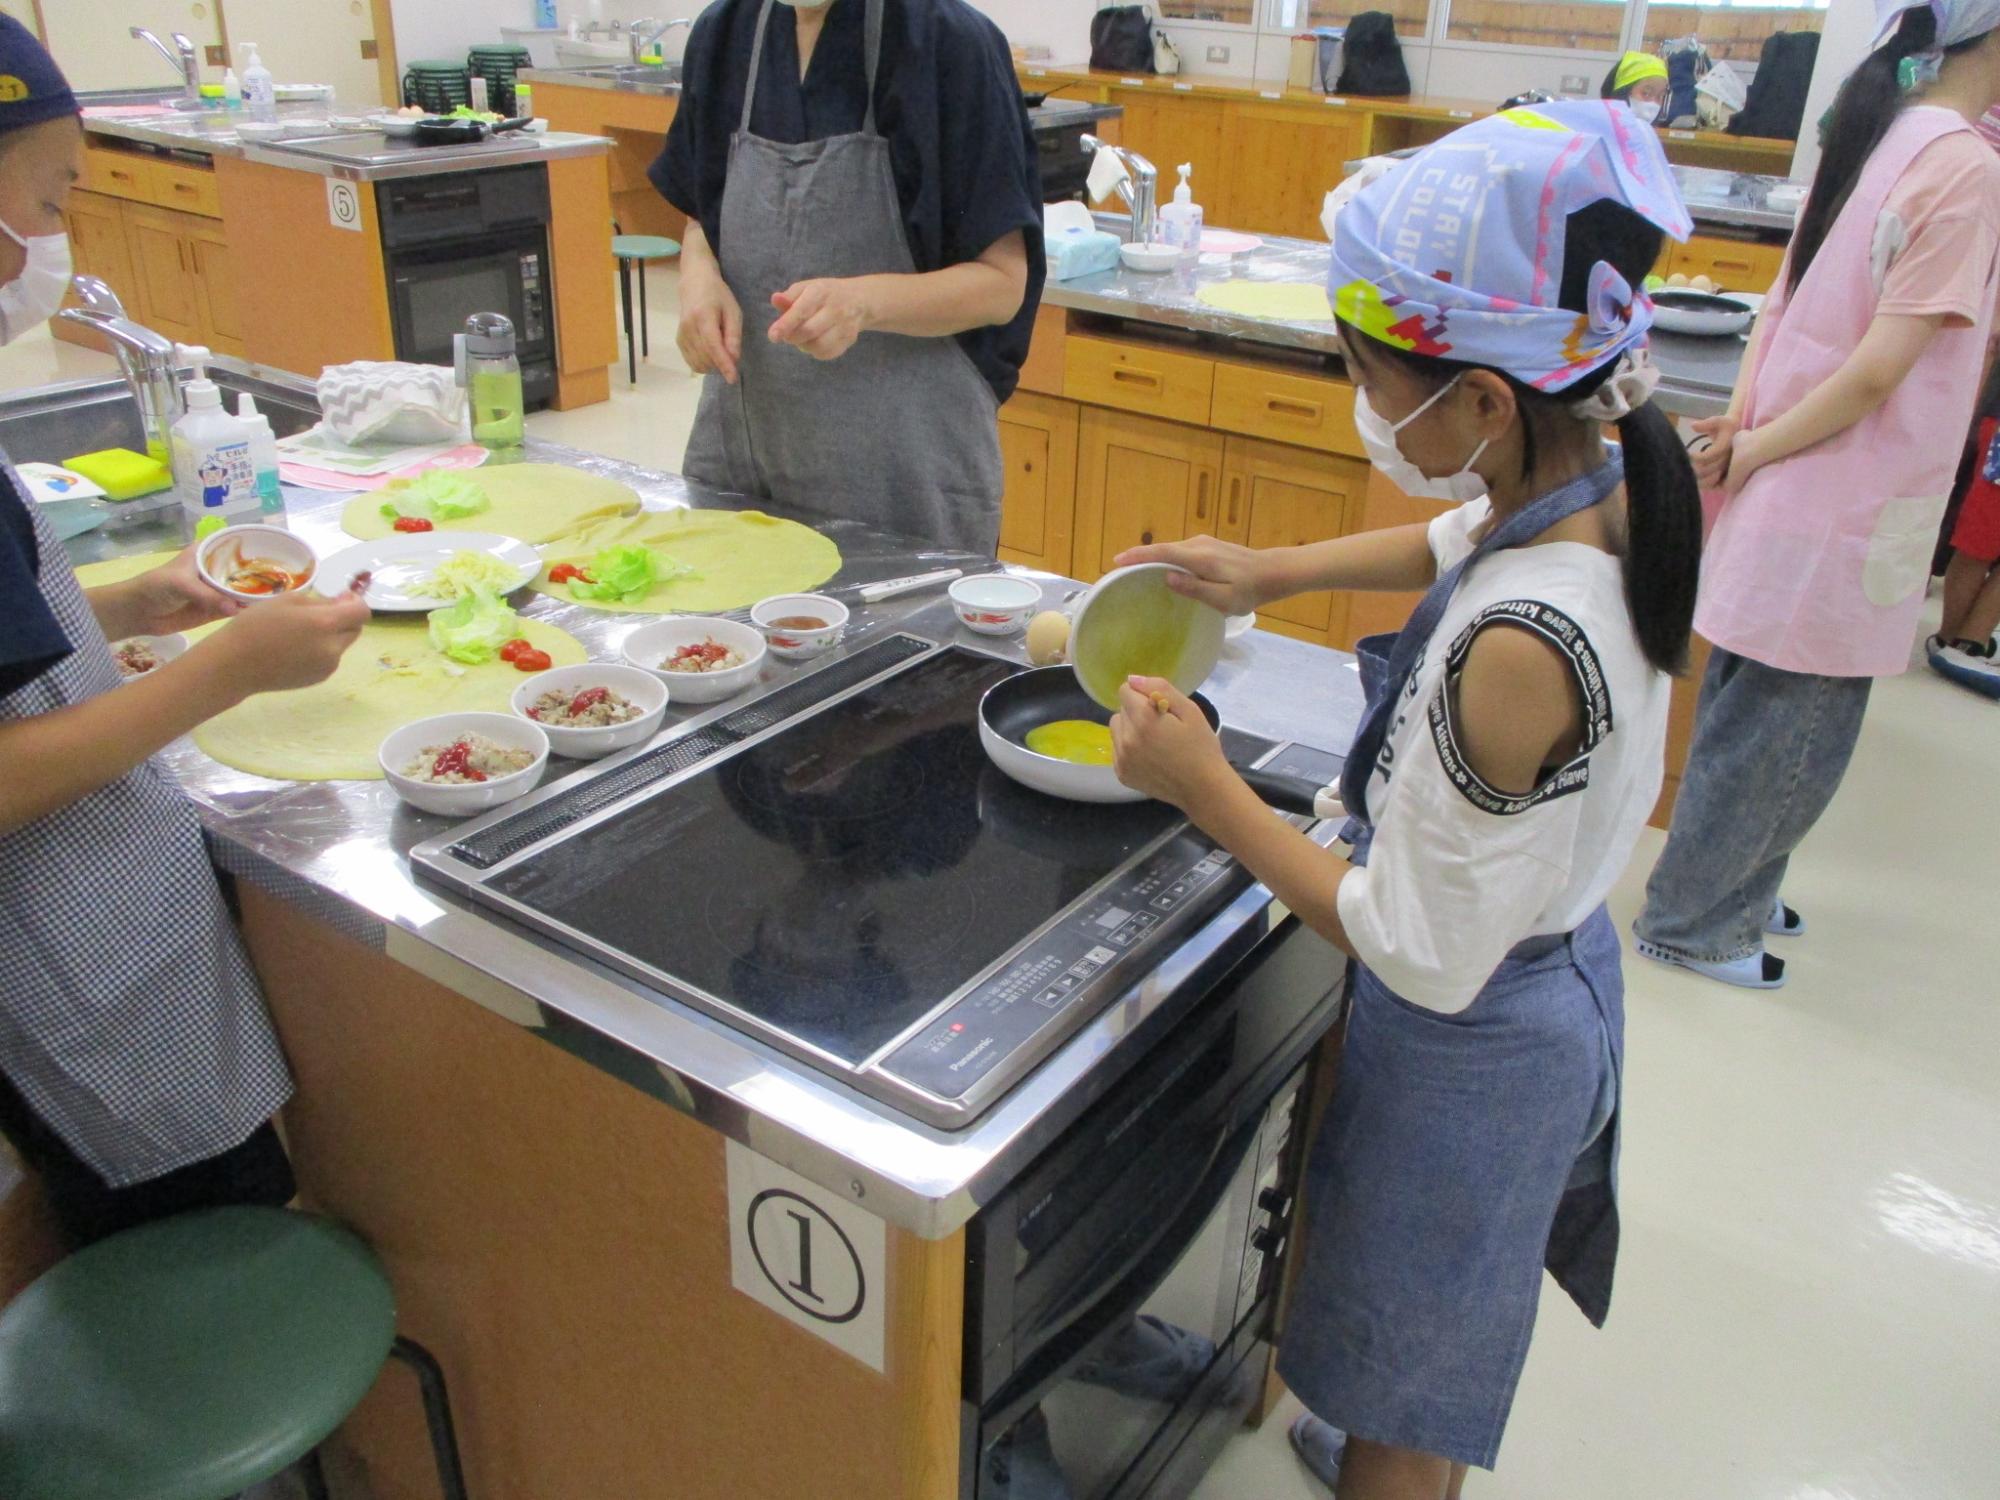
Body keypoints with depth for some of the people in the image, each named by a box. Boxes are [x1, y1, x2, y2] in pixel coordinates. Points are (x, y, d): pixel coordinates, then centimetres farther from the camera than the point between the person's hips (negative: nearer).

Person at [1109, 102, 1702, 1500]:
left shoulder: (1519, 651, -38)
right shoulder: (1603, 491, -12)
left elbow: (1425, 953, -29)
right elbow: (1468, 536, 13)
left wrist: (1206, 789, -25)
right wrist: (1273, 571, 5)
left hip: (1469, 1044, -9)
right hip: (1556, 972, 9)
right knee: (1449, 1320, 36)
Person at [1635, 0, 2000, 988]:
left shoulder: (1878, 135, 8)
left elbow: (1787, 301, 8)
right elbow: (1880, 368, -21)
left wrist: (1744, 420, -1)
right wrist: (1759, 448, -11)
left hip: (1790, 495, 9)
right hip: (1847, 512, -9)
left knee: (1755, 713, 20)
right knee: (1792, 733, 5)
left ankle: (1730, 890, 36)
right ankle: (1692, 923, 19)